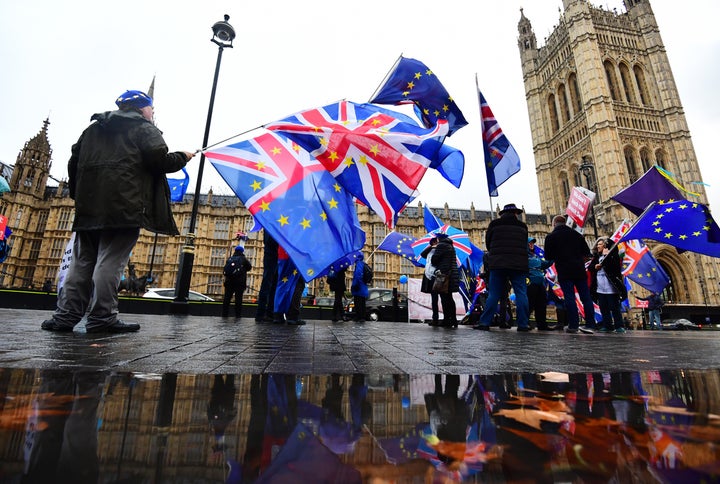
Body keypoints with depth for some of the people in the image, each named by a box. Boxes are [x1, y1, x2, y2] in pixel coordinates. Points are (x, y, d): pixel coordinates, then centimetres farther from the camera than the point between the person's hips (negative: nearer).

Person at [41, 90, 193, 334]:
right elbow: (160, 160, -10)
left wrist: (77, 194, 29)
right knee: (111, 260, -9)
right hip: (125, 206, -7)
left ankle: (66, 315, 9)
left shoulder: (94, 128, 26)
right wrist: (183, 157, 7)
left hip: (89, 206, 7)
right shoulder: (144, 128, 5)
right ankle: (102, 317, -9)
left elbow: (74, 162, 23)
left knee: (82, 260, 9)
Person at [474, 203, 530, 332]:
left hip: (498, 263, 0)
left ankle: (485, 322, -2)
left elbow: (488, 243, 13)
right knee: (521, 294, 5)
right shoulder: (522, 226, 10)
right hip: (518, 264, 0)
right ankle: (523, 324, 3)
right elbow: (525, 245, 15)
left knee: (493, 294, 1)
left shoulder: (494, 224, 7)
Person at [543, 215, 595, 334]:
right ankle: (590, 324, 8)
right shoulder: (576, 234, 14)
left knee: (569, 297, -3)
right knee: (586, 296, 7)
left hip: (564, 271, -4)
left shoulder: (551, 237, 0)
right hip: (580, 270, 4)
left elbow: (548, 257, 0)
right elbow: (587, 253, 12)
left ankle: (573, 325, -4)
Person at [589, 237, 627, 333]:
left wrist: (606, 256, -14)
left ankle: (619, 326, 4)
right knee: (603, 308, 8)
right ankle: (607, 326, 14)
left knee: (614, 307, -3)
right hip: (599, 287, 6)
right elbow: (590, 267, 15)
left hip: (611, 286, -6)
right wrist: (595, 267, -6)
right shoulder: (596, 256, 16)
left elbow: (615, 265, -14)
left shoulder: (612, 254, 0)